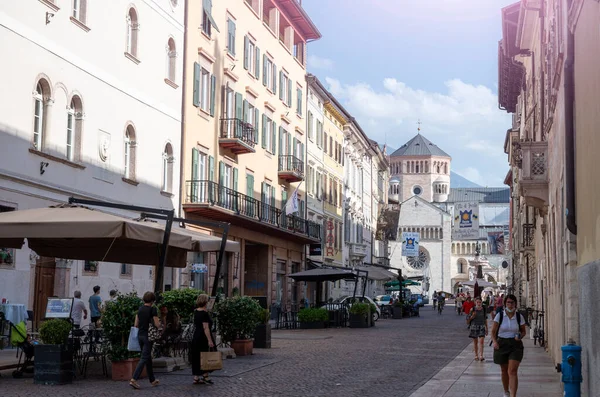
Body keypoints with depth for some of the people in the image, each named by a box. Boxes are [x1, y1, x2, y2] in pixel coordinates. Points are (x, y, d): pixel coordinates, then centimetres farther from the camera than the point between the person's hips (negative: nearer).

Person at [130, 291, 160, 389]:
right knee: (144, 358, -6)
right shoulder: (152, 309, -12)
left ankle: (152, 380, 23)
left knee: (148, 357, 16)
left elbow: (136, 324, 10)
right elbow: (157, 325, -13)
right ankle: (134, 380, -16)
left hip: (140, 335, 7)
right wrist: (159, 322, 9)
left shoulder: (140, 308, 8)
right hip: (148, 335, -7)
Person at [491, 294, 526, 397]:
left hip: (515, 345, -1)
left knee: (512, 371, -14)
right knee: (504, 371, 14)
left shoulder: (519, 317, 0)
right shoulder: (499, 315, -3)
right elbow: (493, 331, 0)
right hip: (502, 344, 1)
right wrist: (494, 341, -16)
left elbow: (523, 331, 12)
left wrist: (520, 336, -10)